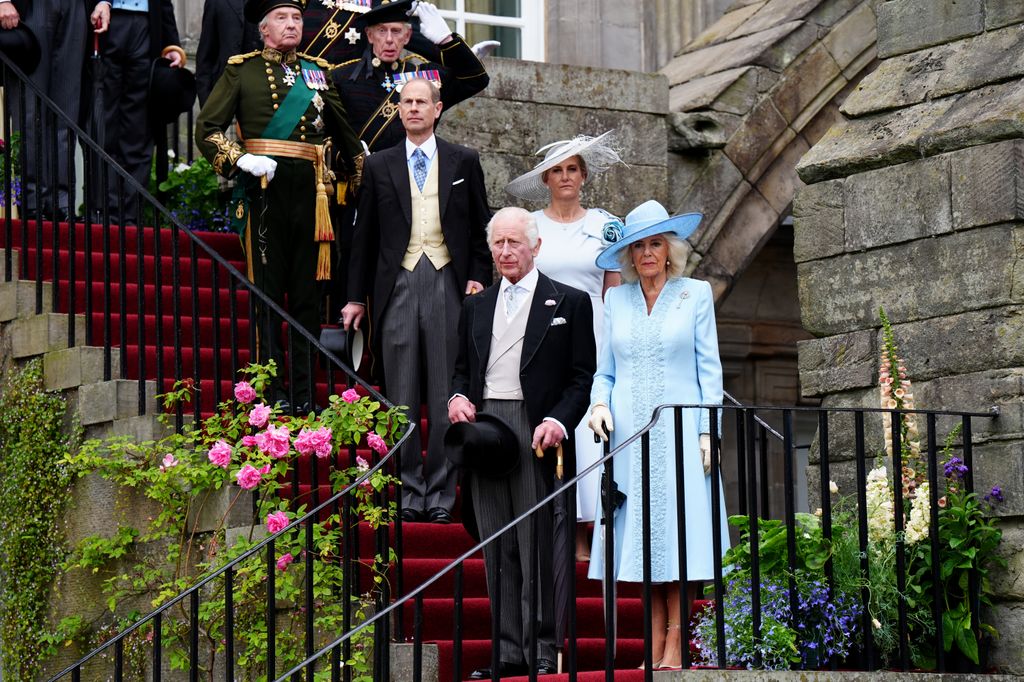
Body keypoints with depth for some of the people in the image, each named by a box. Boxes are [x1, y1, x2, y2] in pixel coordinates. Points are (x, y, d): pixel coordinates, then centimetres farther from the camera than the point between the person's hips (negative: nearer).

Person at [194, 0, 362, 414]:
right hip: (265, 189, -4)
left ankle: (305, 392, 8)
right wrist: (241, 160, -13)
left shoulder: (317, 72, 17)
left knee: (308, 291, 4)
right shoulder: (242, 70, 5)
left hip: (311, 190, 4)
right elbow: (206, 129, 2)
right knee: (268, 290, -3)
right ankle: (273, 391, 0)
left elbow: (343, 130, 26)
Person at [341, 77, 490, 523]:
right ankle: (409, 494, 8)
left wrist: (478, 278, -1)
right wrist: (356, 297, 9)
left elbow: (481, 228, 12)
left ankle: (441, 495, 6)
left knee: (447, 398, 0)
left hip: (448, 284, -1)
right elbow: (365, 235, 12)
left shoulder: (463, 162, 9)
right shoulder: (379, 166, 10)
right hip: (398, 285, 1)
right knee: (401, 398, 2)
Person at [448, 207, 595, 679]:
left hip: (534, 431, -5)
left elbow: (582, 376, 0)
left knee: (537, 545, -7)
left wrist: (557, 421, -14)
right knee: (497, 548, 4)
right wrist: (458, 397, 3)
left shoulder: (569, 303, 4)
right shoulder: (476, 307, 19)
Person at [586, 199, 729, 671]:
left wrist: (707, 431, -4)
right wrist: (599, 404, -4)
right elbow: (604, 371, 16)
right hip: (629, 433, 3)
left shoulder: (696, 294, 6)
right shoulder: (616, 300, 13)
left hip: (679, 431, -2)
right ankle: (655, 651, 3)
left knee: (678, 536, -7)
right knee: (641, 538, 0)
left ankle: (675, 650, -6)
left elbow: (709, 368, 3)